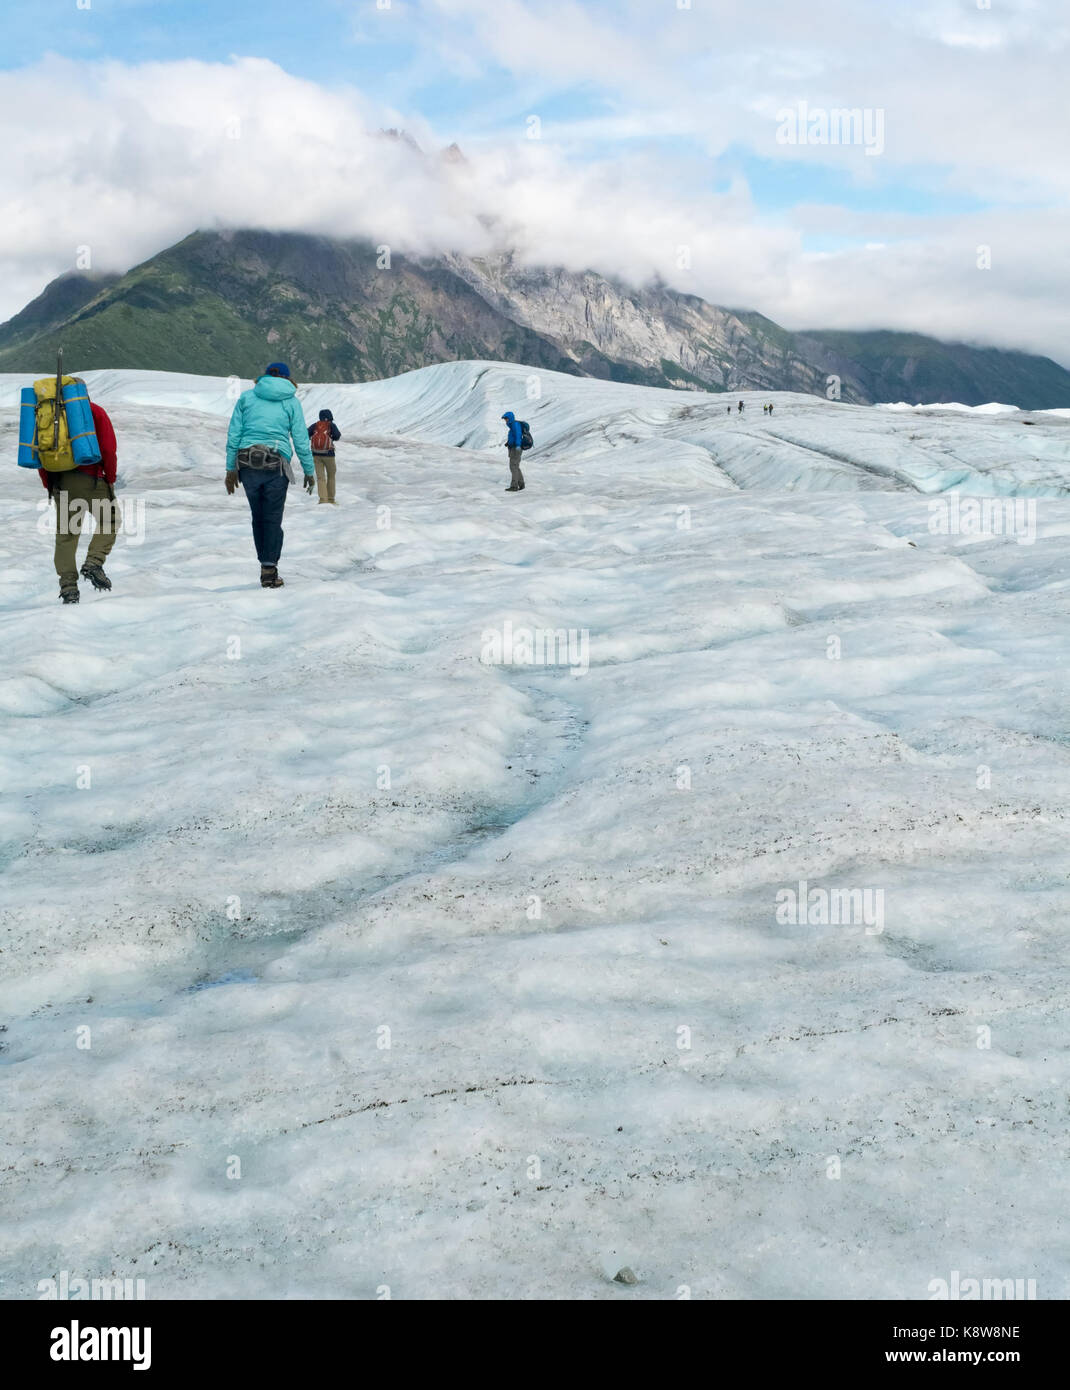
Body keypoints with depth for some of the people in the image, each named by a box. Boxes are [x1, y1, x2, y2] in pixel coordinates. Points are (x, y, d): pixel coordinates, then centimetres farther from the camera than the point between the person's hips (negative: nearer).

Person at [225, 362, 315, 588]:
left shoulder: (246, 397, 11)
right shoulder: (291, 402, 6)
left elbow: (233, 435, 6)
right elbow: (301, 440, 3)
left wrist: (231, 468, 9)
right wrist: (309, 471, 11)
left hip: (247, 462, 2)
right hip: (276, 465, -2)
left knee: (258, 517, 13)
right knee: (273, 518, 3)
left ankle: (267, 566, 16)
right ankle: (269, 570, -5)